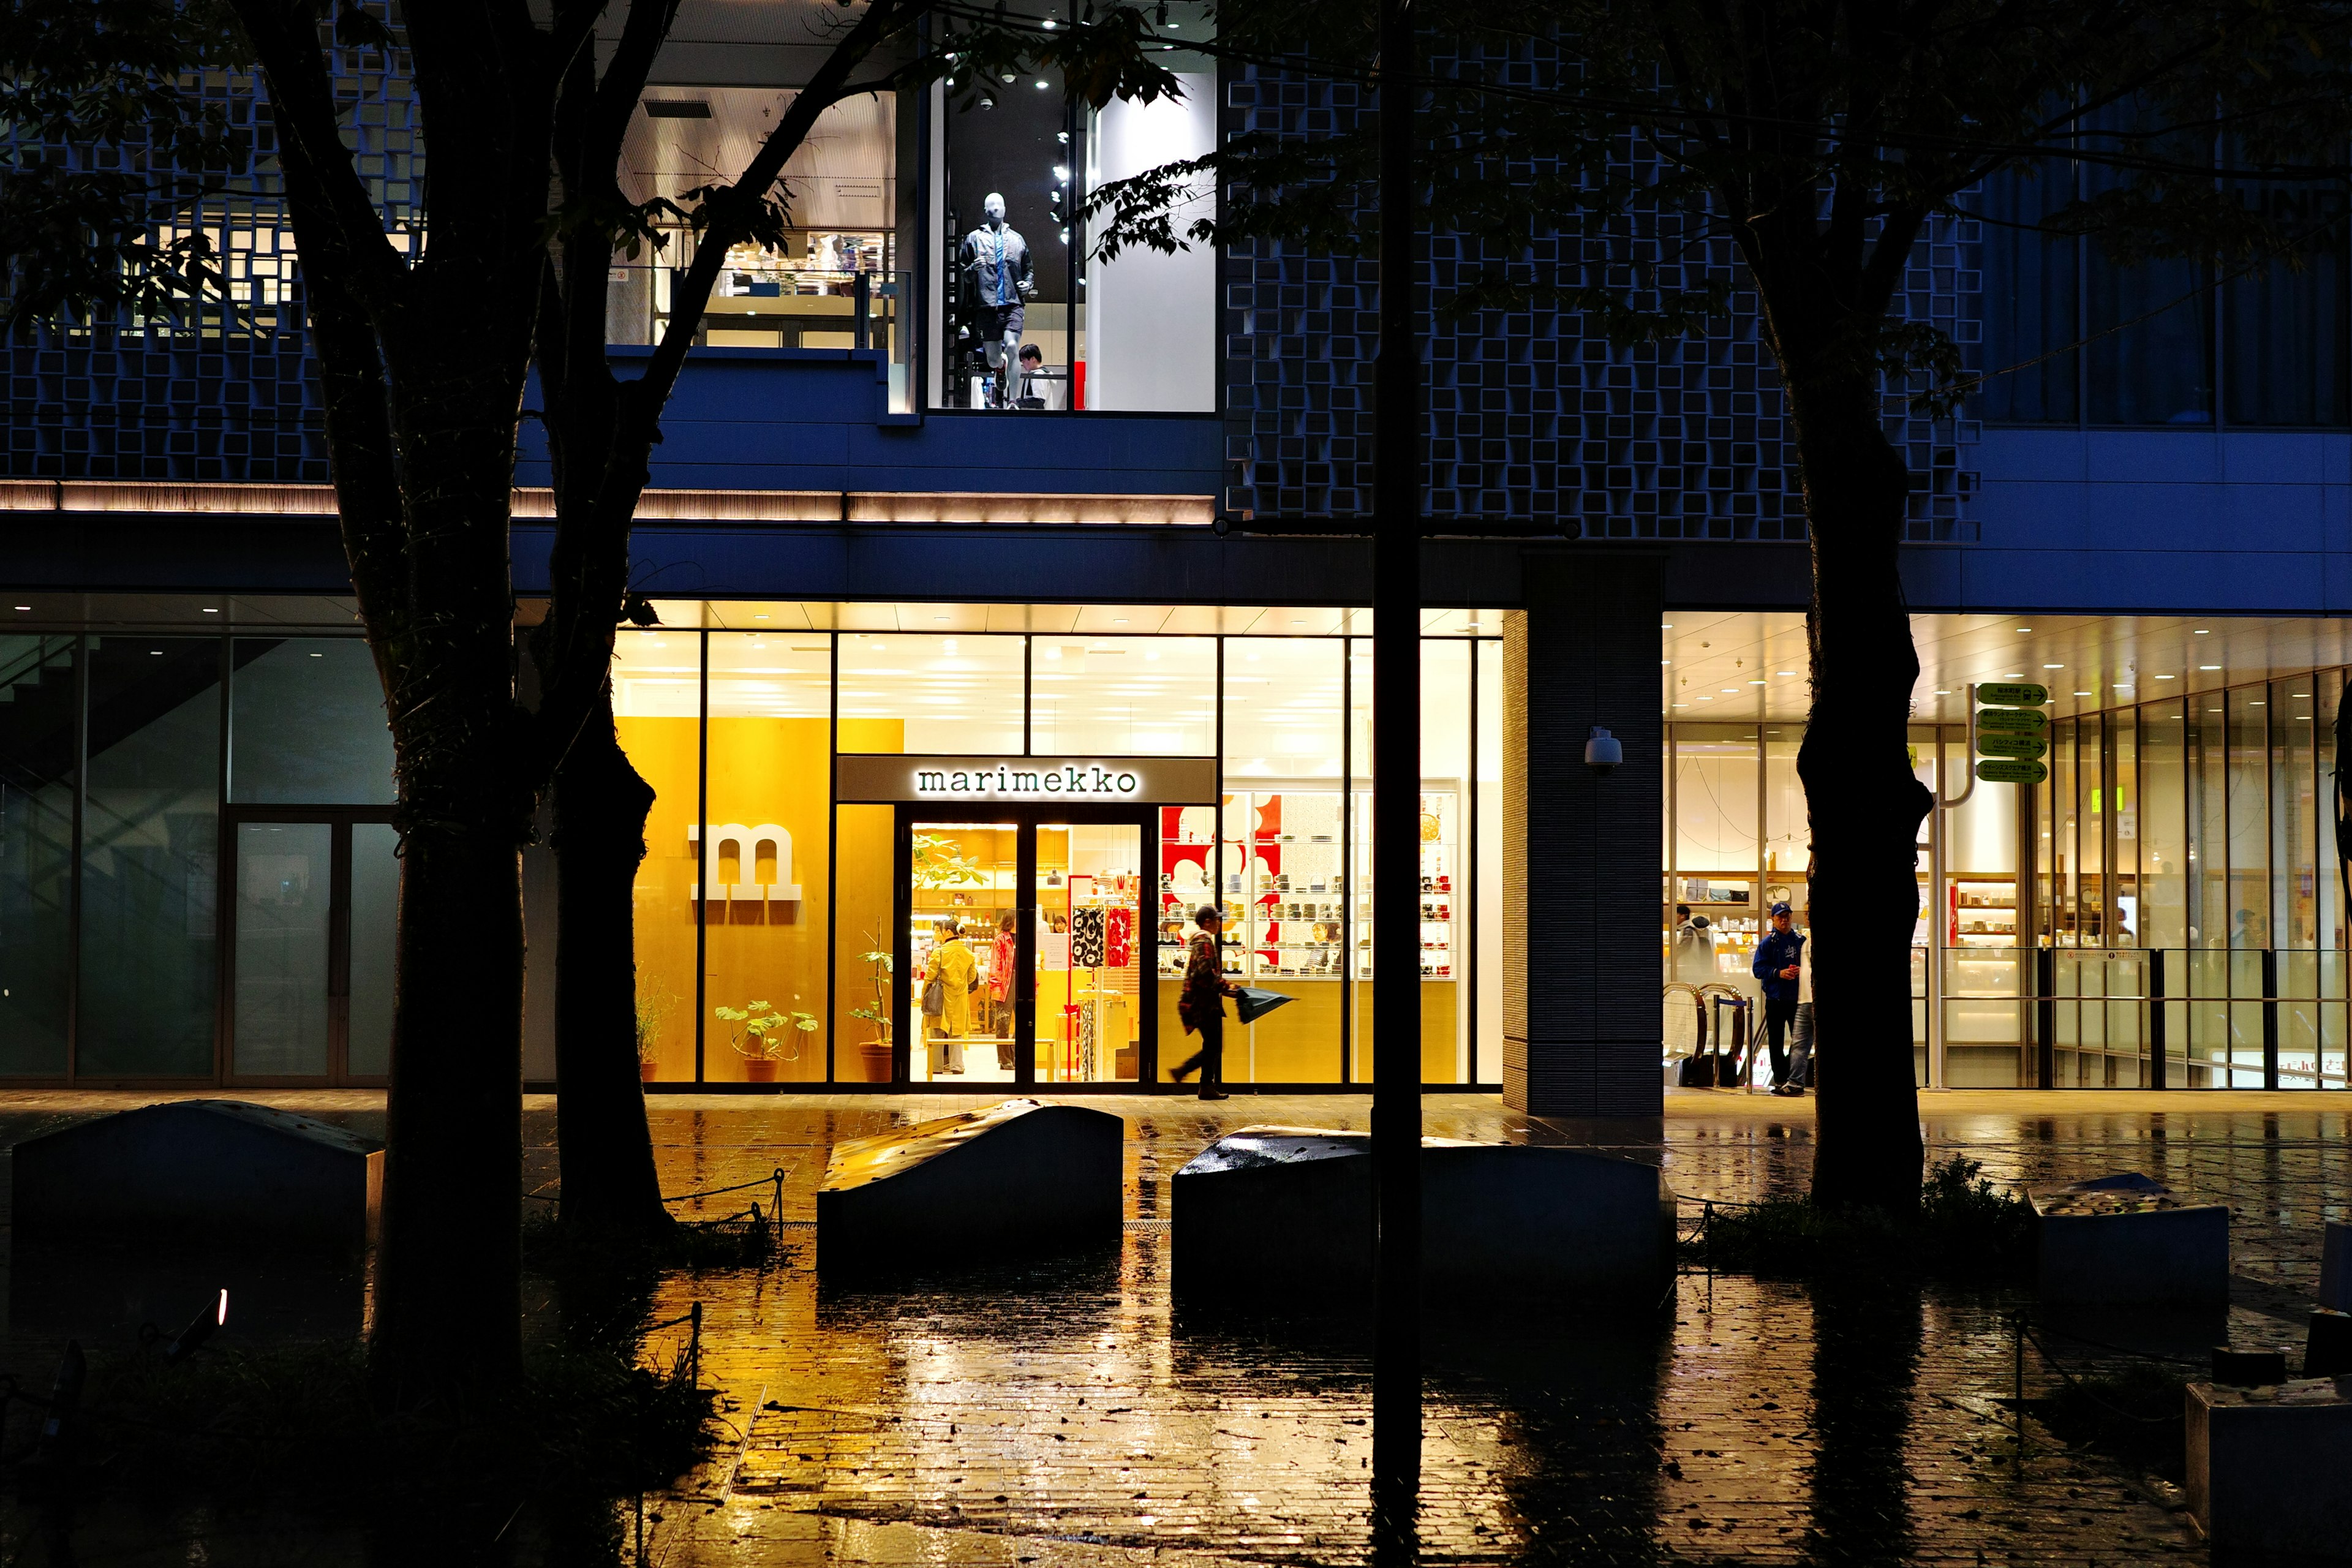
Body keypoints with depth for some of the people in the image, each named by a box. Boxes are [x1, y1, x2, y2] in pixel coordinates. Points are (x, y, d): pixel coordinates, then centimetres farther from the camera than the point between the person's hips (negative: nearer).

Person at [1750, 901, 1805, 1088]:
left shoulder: (1801, 940, 7)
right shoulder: (1768, 943, 0)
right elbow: (1758, 968, -4)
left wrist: (1801, 970, -9)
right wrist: (1779, 973, -17)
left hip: (1797, 997, 2)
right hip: (1775, 998, -2)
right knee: (1776, 1042, 2)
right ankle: (1780, 1078, 8)